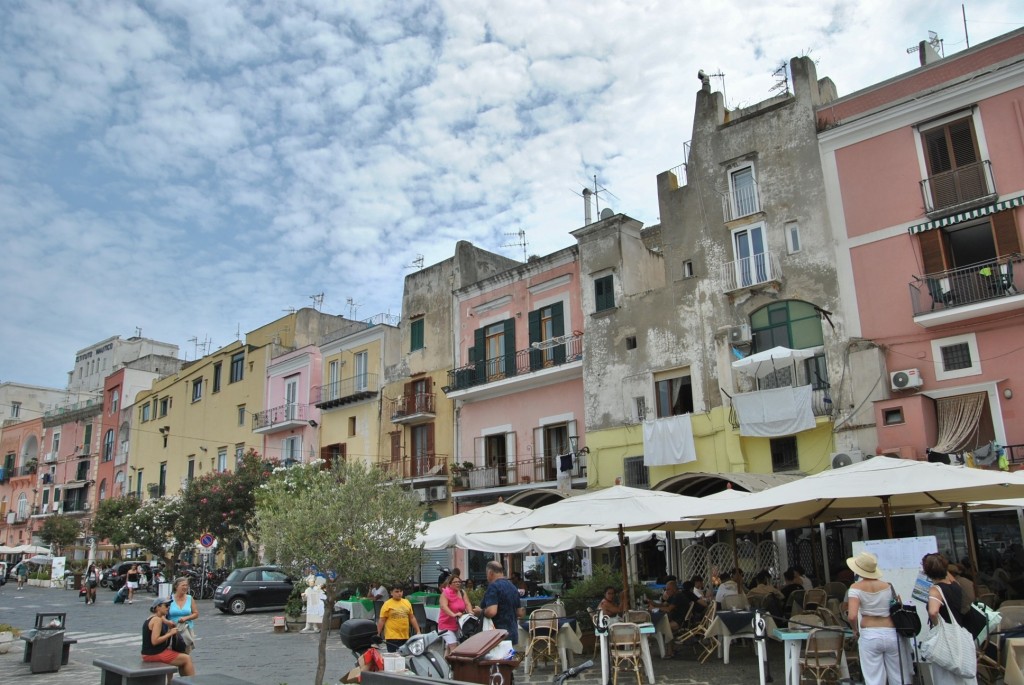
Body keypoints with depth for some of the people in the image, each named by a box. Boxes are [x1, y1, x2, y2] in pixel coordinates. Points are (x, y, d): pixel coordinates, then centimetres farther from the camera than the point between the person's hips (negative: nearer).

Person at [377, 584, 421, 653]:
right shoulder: (387, 604, -5)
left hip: (405, 637, 5)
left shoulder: (407, 603, 10)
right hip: (392, 637, -5)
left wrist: (418, 631, 11)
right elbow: (382, 620, -6)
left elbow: (412, 618, 15)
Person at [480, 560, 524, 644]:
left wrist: (480, 612, -8)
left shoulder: (493, 586, -14)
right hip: (512, 634, 9)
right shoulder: (513, 587, 13)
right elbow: (520, 613, 18)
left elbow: (491, 612, -26)